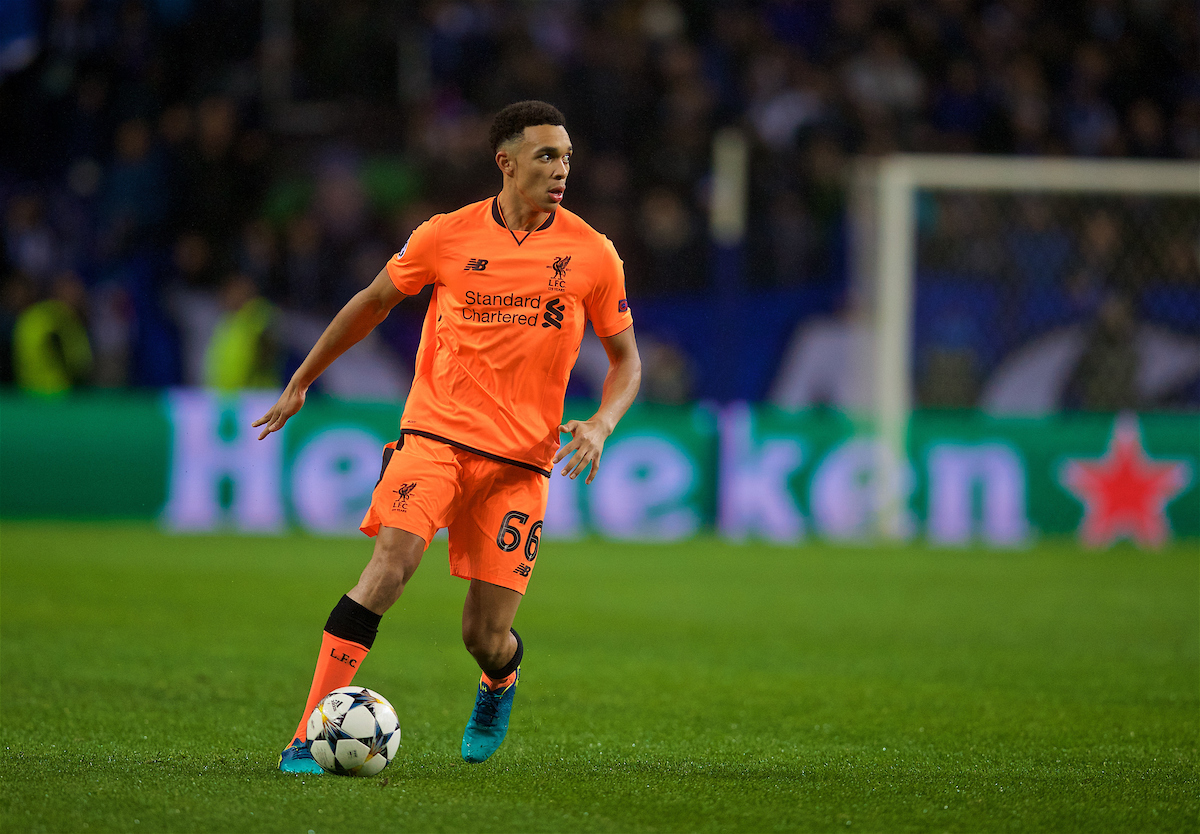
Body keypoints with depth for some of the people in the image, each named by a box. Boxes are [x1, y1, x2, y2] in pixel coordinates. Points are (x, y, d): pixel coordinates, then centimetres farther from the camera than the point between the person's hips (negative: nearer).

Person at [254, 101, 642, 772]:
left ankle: (500, 681, 39)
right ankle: (310, 736, -24)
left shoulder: (592, 254, 0)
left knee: (487, 639, -1)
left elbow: (625, 358, 10)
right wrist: (300, 383, 21)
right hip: (436, 433, -1)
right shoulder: (447, 237, -1)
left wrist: (602, 424, -10)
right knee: (392, 563, -25)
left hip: (522, 458, 1)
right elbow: (373, 302, 15)